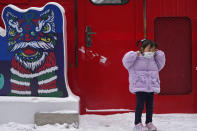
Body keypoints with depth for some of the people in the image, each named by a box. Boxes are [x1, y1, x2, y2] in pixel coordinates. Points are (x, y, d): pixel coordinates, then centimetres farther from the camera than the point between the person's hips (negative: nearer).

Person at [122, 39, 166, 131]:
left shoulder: (153, 59, 11)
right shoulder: (136, 59, -6)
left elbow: (160, 64, 23)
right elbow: (126, 61, -17)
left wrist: (159, 54, 14)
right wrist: (135, 54, -18)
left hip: (151, 87, 6)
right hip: (139, 87, -5)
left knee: (150, 105, 8)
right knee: (140, 105, -5)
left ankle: (149, 123, 19)